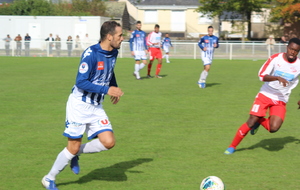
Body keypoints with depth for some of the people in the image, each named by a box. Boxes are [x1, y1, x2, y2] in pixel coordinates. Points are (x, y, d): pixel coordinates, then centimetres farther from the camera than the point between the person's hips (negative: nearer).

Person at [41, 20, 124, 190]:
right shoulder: (91, 54, -23)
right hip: (79, 106, -7)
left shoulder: (113, 53, 2)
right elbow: (81, 82, -25)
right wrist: (107, 90, -27)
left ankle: (76, 153, 16)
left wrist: (115, 88, 19)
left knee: (108, 142, -8)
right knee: (73, 147, -1)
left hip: (96, 107, 7)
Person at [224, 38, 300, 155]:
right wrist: (278, 78, -33)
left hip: (280, 101, 1)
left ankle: (260, 121, 15)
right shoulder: (275, 58, -11)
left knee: (274, 128, -19)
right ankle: (232, 146, 5)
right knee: (251, 122, -11)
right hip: (265, 95, -1)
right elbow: (262, 75, -17)